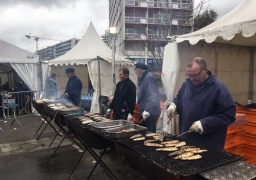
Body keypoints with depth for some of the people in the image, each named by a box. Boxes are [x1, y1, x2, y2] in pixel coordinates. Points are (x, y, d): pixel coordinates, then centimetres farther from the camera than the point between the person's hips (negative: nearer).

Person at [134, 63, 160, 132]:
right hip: (145, 114, 10)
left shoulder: (148, 78, -16)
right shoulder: (144, 78, 16)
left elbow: (152, 97, -29)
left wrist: (147, 110, -35)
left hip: (149, 114, -10)